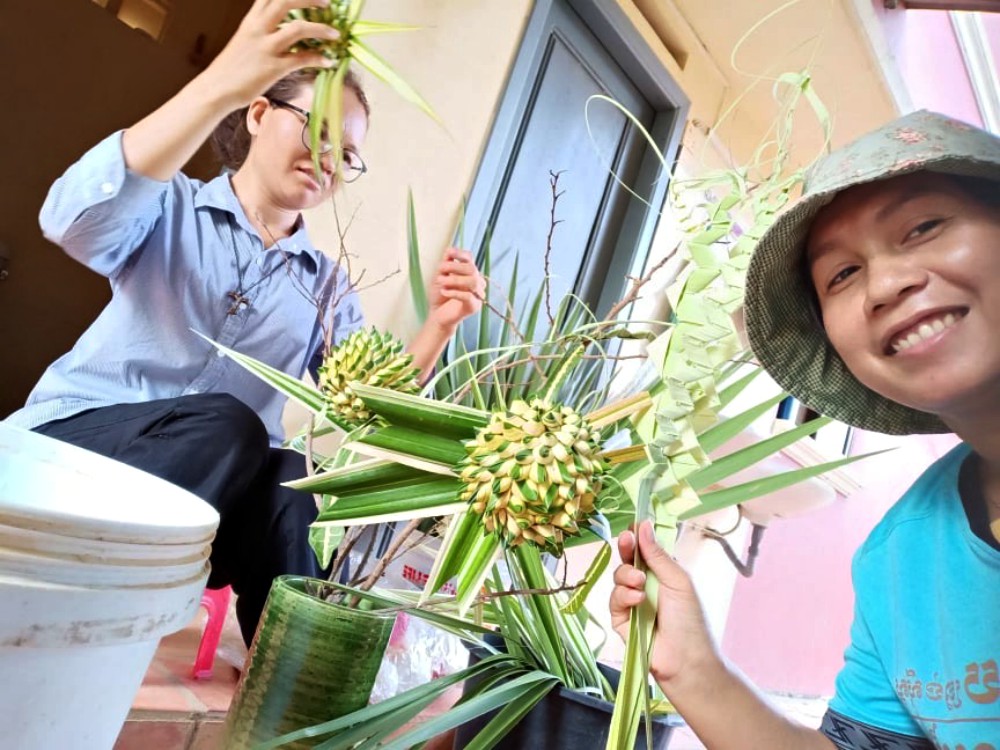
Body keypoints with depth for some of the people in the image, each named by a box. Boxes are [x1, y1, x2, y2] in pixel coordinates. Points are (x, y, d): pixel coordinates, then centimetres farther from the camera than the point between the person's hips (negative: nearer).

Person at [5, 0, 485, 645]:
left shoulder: (327, 285, 12)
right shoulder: (171, 208, 2)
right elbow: (74, 220, -22)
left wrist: (439, 325, -14)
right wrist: (222, 84, -32)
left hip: (219, 488, 3)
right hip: (73, 437, -2)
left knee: (288, 483, -29)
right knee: (223, 425, -32)